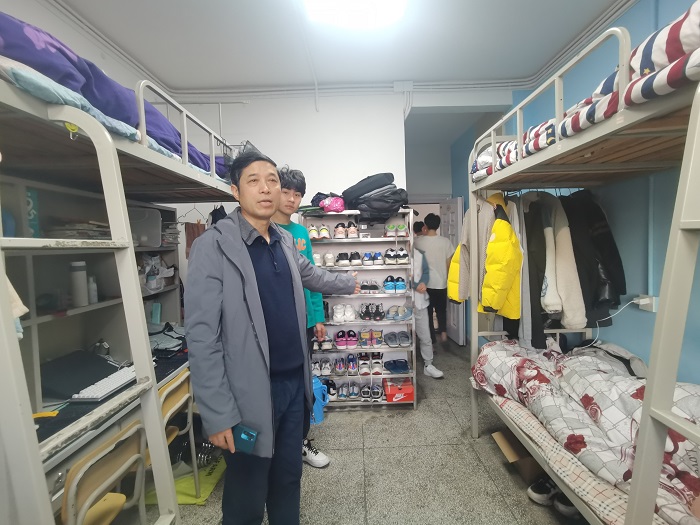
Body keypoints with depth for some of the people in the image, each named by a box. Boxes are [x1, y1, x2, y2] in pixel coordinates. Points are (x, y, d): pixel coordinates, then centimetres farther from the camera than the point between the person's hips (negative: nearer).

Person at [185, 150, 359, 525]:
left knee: (288, 477, 24)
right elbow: (201, 335, -17)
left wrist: (349, 284, 37)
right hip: (250, 394, -5)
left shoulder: (285, 241, 6)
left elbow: (311, 275, 24)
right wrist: (217, 413, -16)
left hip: (294, 382, 6)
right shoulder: (213, 245, -15)